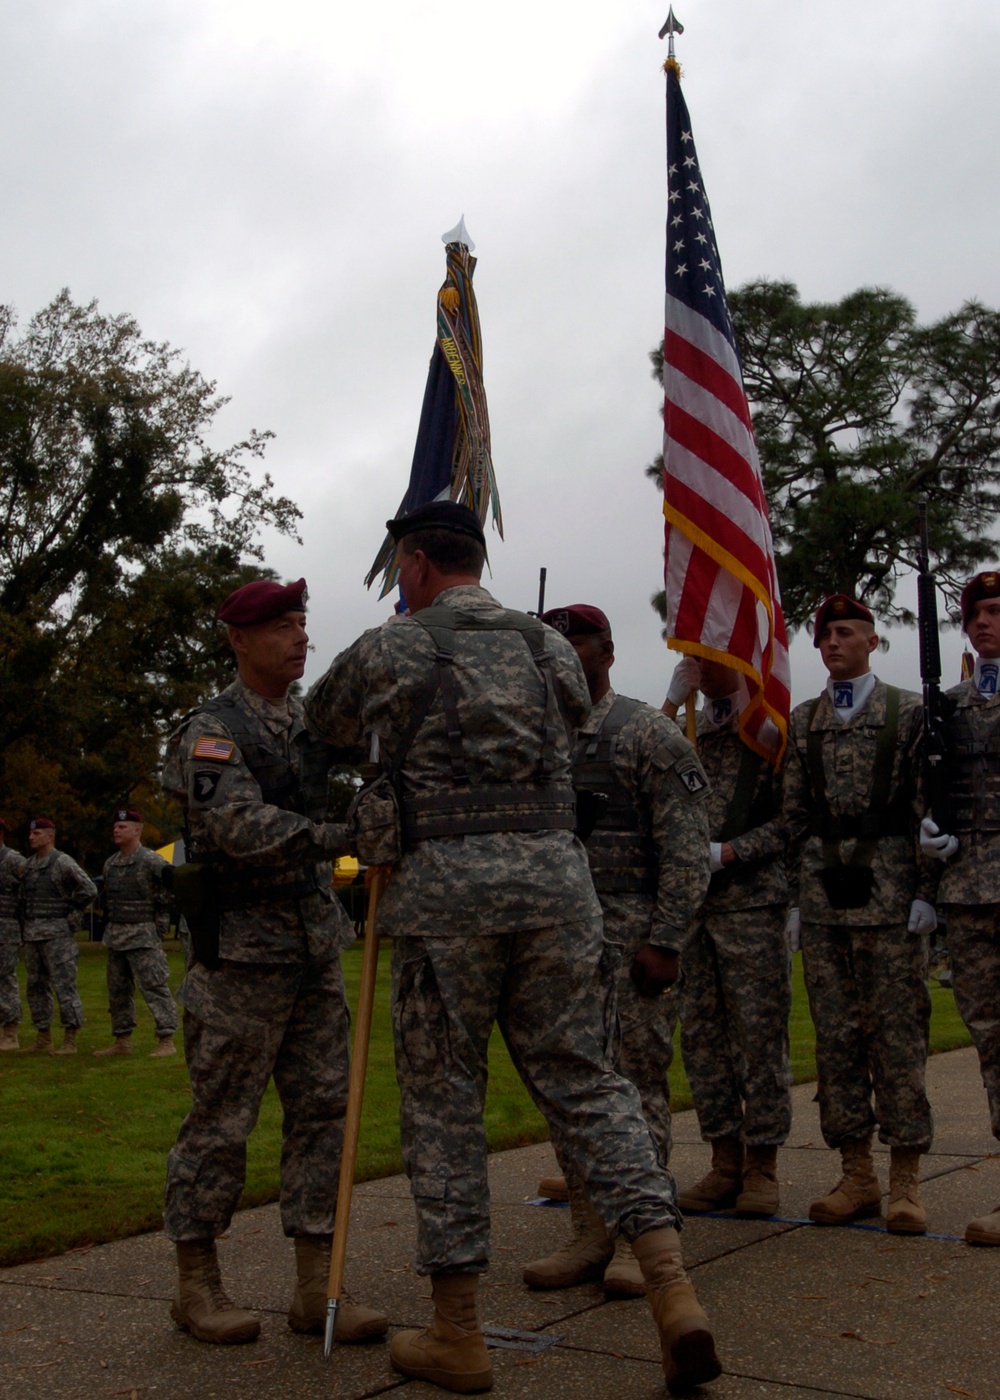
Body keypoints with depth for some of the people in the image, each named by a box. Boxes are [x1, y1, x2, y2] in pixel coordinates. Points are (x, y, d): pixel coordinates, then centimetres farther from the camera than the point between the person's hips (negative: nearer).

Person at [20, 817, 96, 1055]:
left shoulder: (62, 862, -9)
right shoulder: (28, 864, 14)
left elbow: (88, 889, -15)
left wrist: (72, 914, -10)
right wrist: (26, 920, 14)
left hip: (57, 934, -8)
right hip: (32, 935, 8)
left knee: (64, 986, -7)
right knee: (36, 987, 10)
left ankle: (70, 1041, -4)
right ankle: (43, 1040, 18)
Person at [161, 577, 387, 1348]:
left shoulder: (312, 721, 13)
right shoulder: (212, 731, -9)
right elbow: (242, 828, -23)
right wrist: (345, 836, -32)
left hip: (315, 948, 7)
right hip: (242, 954, -7)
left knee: (322, 1110, 5)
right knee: (221, 1119, 1)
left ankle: (318, 1286, 12)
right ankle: (197, 1283, 16)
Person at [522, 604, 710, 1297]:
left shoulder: (650, 733, -3)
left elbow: (686, 848, -8)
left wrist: (665, 940, -16)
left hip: (630, 935, -6)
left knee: (638, 1082, -2)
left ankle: (637, 1238, 6)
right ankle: (590, 1234, 16)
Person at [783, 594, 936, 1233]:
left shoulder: (909, 711, 5)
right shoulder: (803, 721, 14)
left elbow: (927, 808, 0)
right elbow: (795, 815, 13)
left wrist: (925, 891, -7)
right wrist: (795, 895, 7)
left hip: (890, 892, -3)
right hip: (824, 895, 4)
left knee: (899, 1033, -2)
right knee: (837, 1035, 5)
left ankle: (906, 1180, 6)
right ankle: (857, 1175, 14)